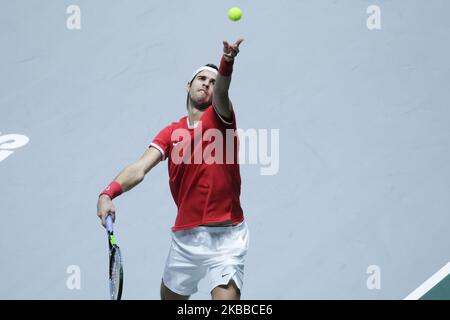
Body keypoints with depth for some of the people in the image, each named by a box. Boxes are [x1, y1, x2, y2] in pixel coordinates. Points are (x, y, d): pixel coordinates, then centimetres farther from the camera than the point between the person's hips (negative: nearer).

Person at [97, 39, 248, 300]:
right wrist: (108, 194, -23)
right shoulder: (171, 133, 9)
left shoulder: (220, 117, 0)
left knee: (226, 298, -20)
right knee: (170, 297, 16)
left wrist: (227, 64, -46)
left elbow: (221, 93, -23)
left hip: (225, 236, -4)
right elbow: (139, 169, -4)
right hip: (185, 236, 4)